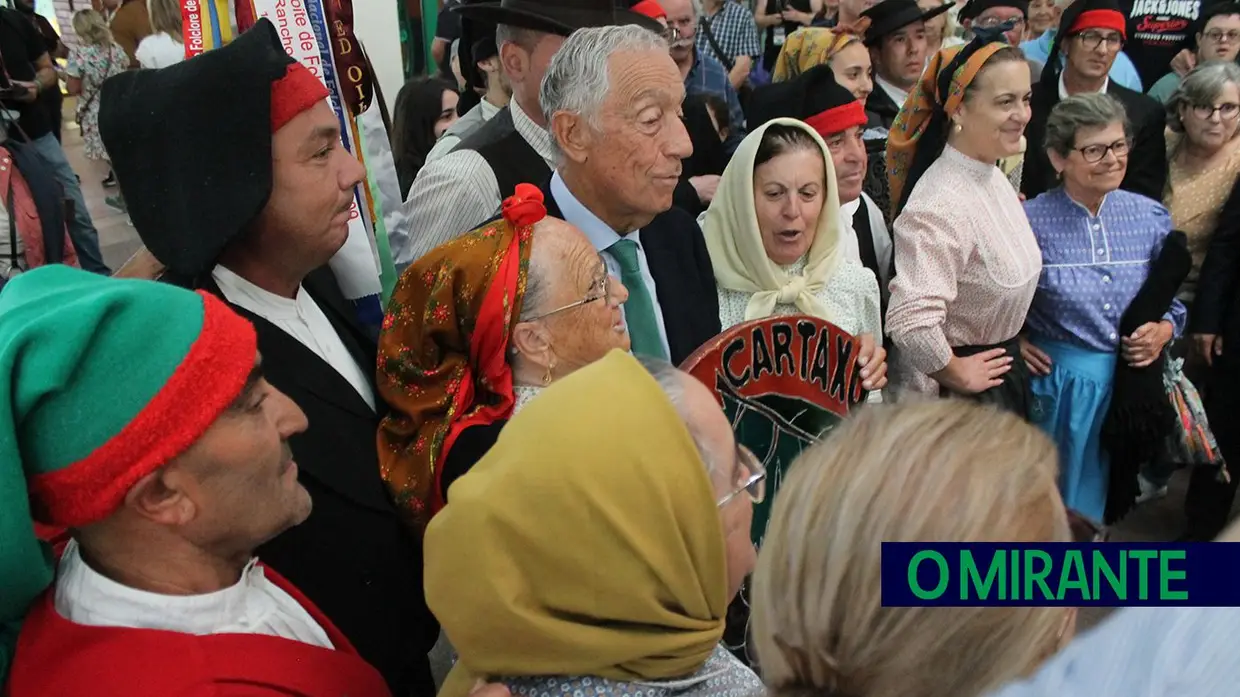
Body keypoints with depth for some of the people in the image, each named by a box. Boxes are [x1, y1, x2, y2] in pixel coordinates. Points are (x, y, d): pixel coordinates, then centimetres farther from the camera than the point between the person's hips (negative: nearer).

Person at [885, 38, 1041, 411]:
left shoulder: (992, 176, -1)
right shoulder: (943, 203, -30)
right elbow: (911, 323, -41)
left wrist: (1011, 344, 13)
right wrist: (958, 374, -23)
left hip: (1002, 375, 9)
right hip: (954, 393, -9)